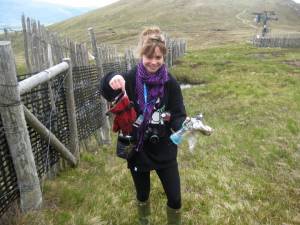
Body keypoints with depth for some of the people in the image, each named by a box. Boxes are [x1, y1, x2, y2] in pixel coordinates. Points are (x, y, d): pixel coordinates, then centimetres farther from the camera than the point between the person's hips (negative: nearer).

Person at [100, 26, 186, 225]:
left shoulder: (170, 83, -9)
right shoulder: (131, 78, -12)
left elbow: (178, 115, -10)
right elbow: (107, 93, -27)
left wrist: (184, 126, -33)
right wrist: (111, 81, -49)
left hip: (164, 150, 0)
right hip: (137, 149, 0)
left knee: (174, 198, 9)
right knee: (142, 194, 22)